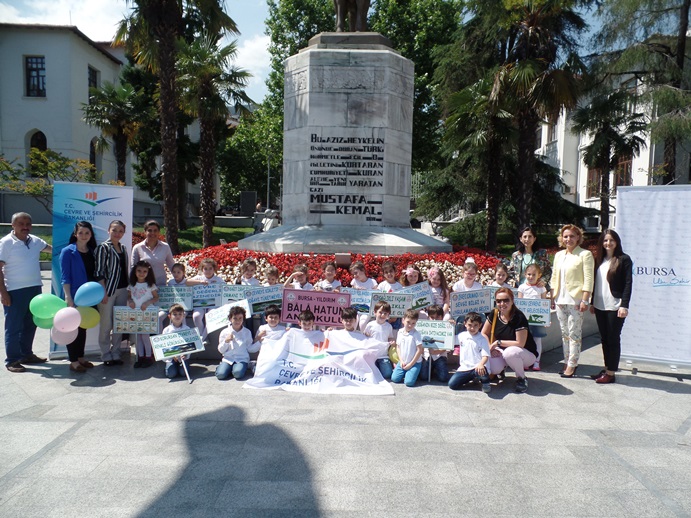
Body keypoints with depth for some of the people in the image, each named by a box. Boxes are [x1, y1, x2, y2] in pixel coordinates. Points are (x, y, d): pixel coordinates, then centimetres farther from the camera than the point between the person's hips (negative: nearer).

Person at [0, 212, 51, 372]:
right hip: (15, 291, -7)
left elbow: (51, 248, 29)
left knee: (30, 324, 16)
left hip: (35, 289, 7)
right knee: (13, 327, -1)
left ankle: (26, 354, 29)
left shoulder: (35, 241, 8)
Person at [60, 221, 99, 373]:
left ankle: (80, 358, 24)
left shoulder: (92, 252, 9)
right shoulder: (68, 252, -7)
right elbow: (65, 277, -11)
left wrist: (101, 292, 8)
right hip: (74, 297, -6)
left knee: (83, 327, 14)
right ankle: (73, 361, 9)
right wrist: (68, 297, -19)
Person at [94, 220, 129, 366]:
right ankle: (106, 355, 12)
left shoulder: (123, 248, 13)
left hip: (122, 290, 6)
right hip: (108, 290, -6)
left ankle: (116, 354, 18)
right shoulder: (103, 247, -5)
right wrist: (104, 292, -14)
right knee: (106, 324, 1)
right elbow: (99, 271, -9)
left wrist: (129, 288, 12)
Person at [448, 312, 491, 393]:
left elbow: (485, 356, -15)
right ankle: (472, 377, 17)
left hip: (477, 368, -4)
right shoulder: (461, 336, 7)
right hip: (464, 368, 4)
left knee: (481, 370, -40)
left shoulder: (482, 339, -6)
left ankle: (485, 383, 1)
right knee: (452, 384, -12)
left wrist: (481, 364, -38)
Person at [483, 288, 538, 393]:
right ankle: (501, 370, 14)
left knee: (510, 352, -39)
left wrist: (498, 342, -21)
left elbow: (520, 343, -24)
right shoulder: (494, 314, -8)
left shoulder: (519, 317, -24)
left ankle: (522, 379, -9)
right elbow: (484, 334, 2)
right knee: (492, 368, -27)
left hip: (527, 353, -4)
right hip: (502, 351, 4)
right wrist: (490, 347, -14)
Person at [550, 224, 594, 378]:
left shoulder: (585, 254, -3)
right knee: (565, 334, 11)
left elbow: (588, 279, -9)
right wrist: (553, 297, 12)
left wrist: (584, 300, -15)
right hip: (560, 300, 6)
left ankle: (571, 365, 2)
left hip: (575, 300, -6)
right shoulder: (559, 255, 15)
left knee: (574, 334, -4)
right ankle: (567, 362, 18)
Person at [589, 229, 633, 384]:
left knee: (613, 339, 1)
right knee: (604, 339, 12)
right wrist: (592, 302, 13)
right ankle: (607, 368, 21)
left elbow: (628, 284, -10)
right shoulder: (599, 259, 11)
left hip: (615, 307, -6)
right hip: (600, 306, 6)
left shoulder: (624, 259, -5)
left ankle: (611, 373, 7)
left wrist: (624, 305, -16)